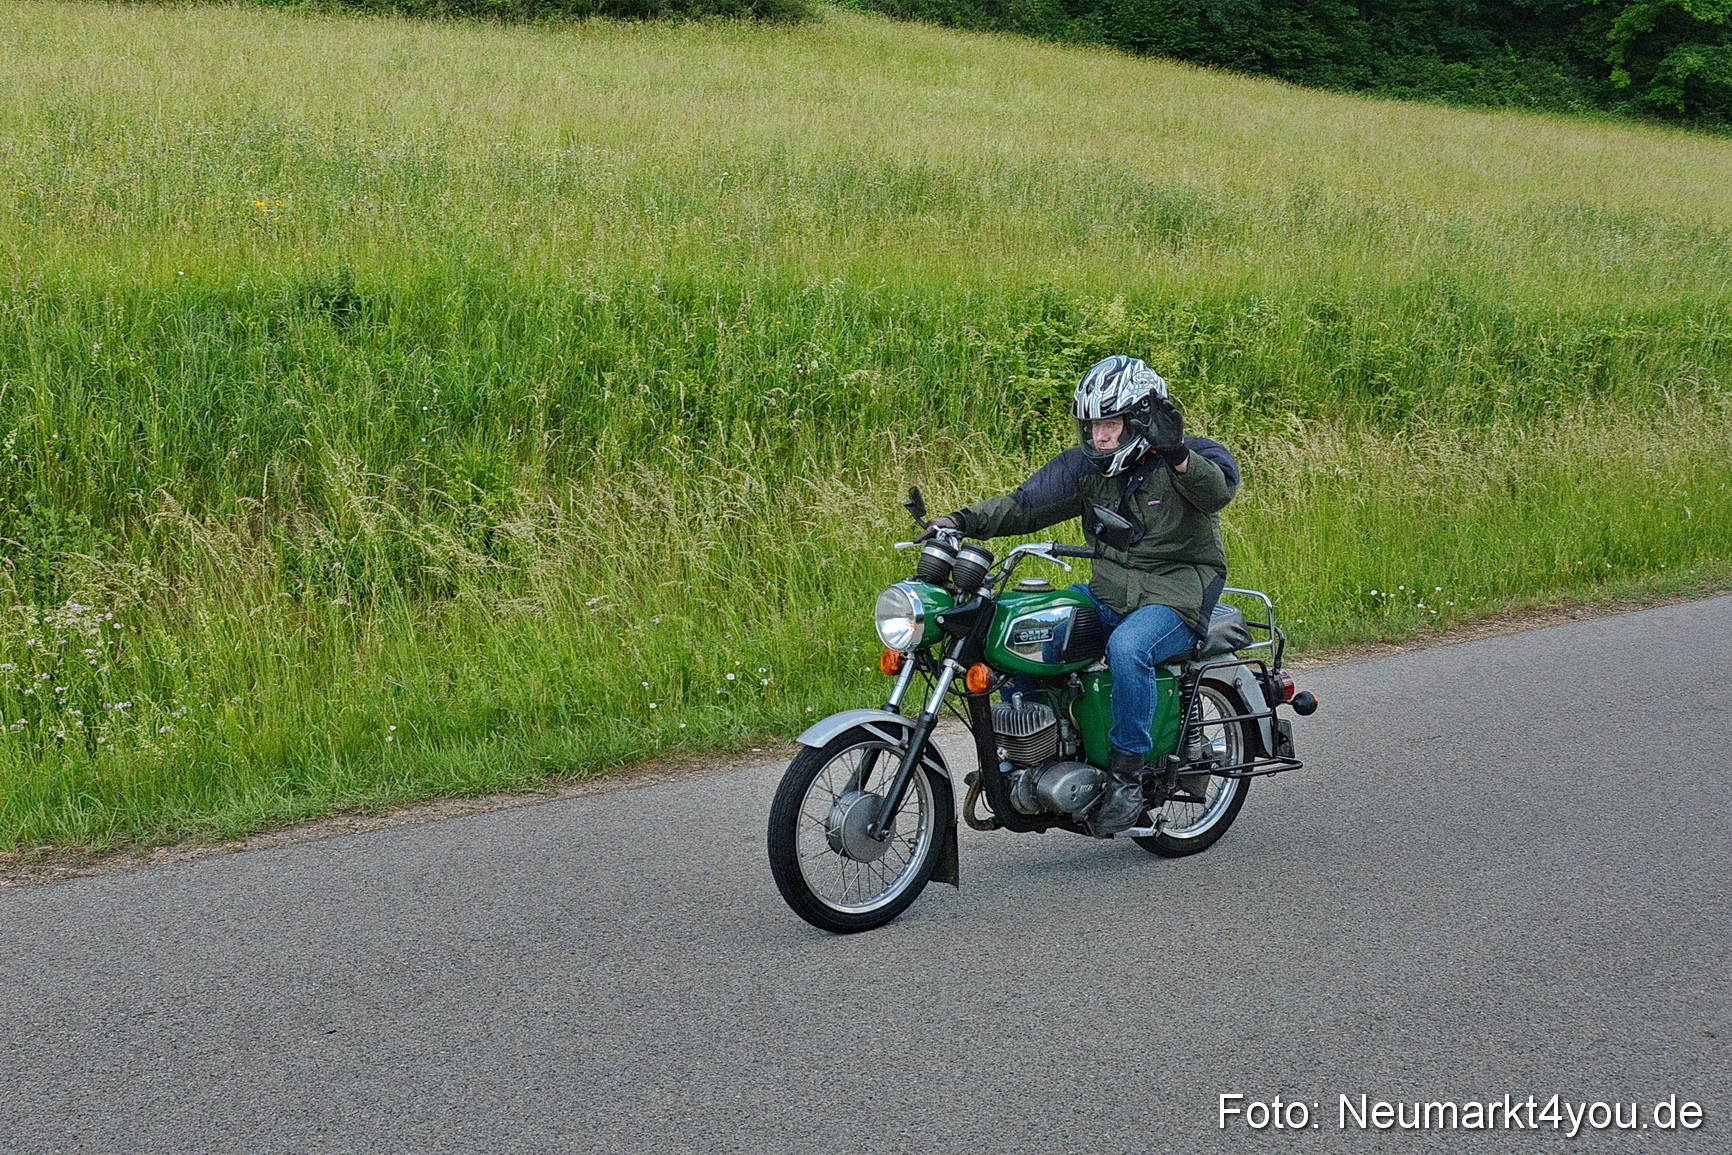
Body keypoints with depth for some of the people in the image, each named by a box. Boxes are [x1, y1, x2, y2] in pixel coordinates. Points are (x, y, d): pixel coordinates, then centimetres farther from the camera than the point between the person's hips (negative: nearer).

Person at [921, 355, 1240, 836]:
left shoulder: (1191, 457, -8)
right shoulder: (1086, 465, 8)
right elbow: (1027, 503, 0)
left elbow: (1219, 489, -29)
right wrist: (966, 519, -16)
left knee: (1127, 647, -37)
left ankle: (1127, 773, -24)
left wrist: (1179, 457, -48)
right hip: (1109, 593, 7)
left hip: (1179, 594, -6)